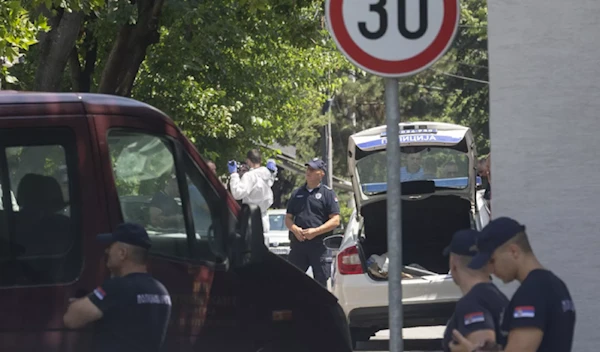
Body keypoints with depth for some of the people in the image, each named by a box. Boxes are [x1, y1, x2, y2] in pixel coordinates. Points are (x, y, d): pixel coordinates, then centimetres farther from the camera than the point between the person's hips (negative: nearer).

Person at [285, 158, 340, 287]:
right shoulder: (297, 193, 17)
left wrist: (316, 231, -14)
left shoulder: (328, 193, 4)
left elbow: (335, 220, -3)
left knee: (321, 281, -2)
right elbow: (288, 218, 17)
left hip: (319, 244, -4)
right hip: (298, 243, 4)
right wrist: (295, 229, -5)